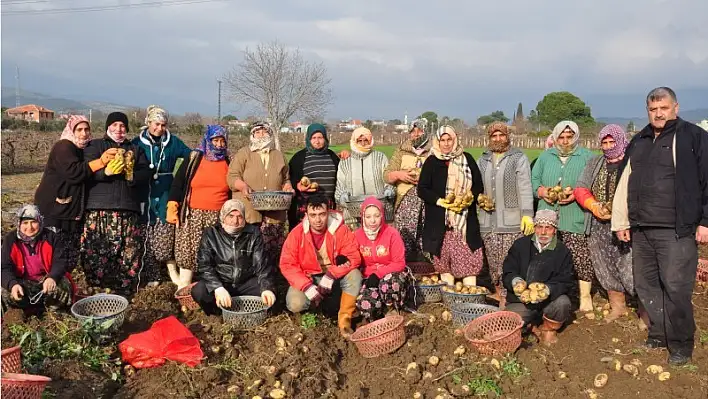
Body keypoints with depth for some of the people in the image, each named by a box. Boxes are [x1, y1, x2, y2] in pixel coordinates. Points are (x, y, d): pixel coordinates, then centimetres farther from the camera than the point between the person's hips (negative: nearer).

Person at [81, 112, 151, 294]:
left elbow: (145, 174, 7)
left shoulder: (135, 149, 21)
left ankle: (124, 286, 6)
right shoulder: (94, 146, 13)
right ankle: (99, 286, 1)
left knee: (130, 250, -3)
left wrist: (131, 175, -14)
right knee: (98, 250, -8)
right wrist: (106, 171, -23)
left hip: (128, 209, 2)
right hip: (99, 208, -2)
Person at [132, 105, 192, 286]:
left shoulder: (173, 142, 8)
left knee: (165, 234, -9)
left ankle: (172, 271, 5)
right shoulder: (138, 142, 5)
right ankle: (152, 276, 12)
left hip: (166, 195, 0)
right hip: (145, 195, 1)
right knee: (146, 236, 3)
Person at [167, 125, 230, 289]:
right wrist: (172, 207, -5)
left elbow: (233, 191, 17)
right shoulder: (194, 159, 5)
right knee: (187, 251, -3)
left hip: (219, 218, 1)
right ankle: (183, 288, 7)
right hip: (193, 215, -1)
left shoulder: (228, 163, 11)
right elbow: (177, 183, 4)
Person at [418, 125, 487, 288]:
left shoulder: (467, 159, 10)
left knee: (469, 259, -5)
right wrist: (441, 202, -13)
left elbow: (479, 185, 11)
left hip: (466, 221, 1)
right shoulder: (432, 162, 6)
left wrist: (470, 197, -10)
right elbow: (422, 189, 1)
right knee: (443, 260, 1)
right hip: (440, 221, -1)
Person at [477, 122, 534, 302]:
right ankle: (498, 293, 20)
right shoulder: (482, 160, 15)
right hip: (488, 220, 5)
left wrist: (527, 214, -13)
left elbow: (525, 188, -6)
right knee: (493, 262, 8)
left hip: (512, 221, -4)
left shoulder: (519, 158, 0)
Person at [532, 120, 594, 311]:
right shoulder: (545, 157, 16)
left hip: (576, 222, -3)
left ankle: (585, 295, 9)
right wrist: (542, 191, -6)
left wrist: (577, 194, -16)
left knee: (581, 259, -5)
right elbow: (534, 180, 13)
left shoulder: (587, 157, 6)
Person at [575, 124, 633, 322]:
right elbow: (580, 188, 7)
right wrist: (593, 205, -10)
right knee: (605, 269, 14)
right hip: (598, 226, 6)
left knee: (630, 268, -9)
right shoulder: (594, 163, 12)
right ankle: (617, 306, 30)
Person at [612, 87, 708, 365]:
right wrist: (621, 222, 15)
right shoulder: (638, 142, 15)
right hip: (641, 229, 6)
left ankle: (681, 345, 11)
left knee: (676, 288, -5)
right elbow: (624, 185, 17)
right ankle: (659, 335, 27)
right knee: (646, 286, 12)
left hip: (677, 230, -6)